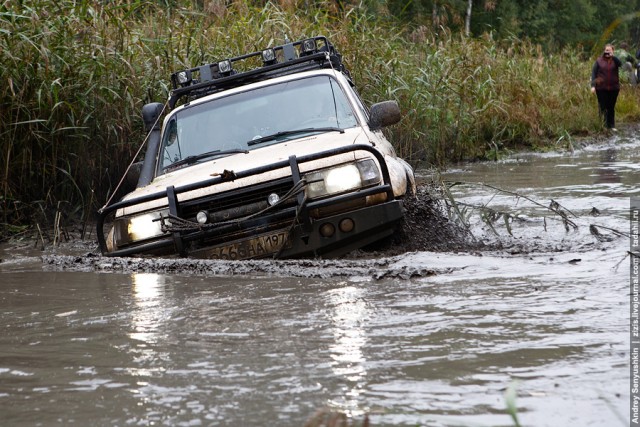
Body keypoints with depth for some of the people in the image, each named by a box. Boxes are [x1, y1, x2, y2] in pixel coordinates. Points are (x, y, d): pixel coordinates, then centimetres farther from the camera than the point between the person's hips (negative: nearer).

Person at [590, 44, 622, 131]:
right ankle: (602, 126, 3)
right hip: (601, 88, -1)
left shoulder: (615, 60, 2)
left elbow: (620, 64, -21)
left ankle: (611, 125, 15)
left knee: (611, 107, 9)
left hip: (613, 88, 1)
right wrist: (593, 85, -11)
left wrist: (612, 56, -25)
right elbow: (594, 73, -1)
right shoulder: (599, 61, 1)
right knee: (603, 107, -1)